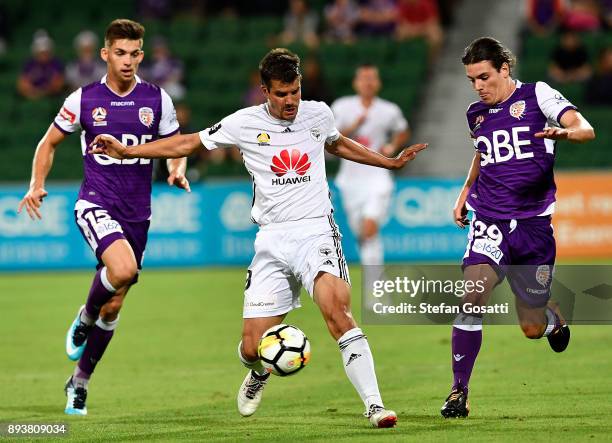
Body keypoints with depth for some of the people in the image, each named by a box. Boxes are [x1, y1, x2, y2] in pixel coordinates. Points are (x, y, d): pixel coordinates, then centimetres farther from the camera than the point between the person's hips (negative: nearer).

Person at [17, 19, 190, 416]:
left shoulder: (157, 99, 3)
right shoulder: (84, 99, 0)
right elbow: (50, 142, 11)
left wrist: (178, 171, -9)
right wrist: (37, 185, -3)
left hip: (137, 212, 3)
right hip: (96, 202, -3)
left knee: (113, 308, 7)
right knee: (123, 269, -32)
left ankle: (79, 383, 25)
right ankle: (84, 319, -1)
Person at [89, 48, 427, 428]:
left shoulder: (318, 114, 7)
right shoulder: (245, 123, 1)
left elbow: (338, 144, 31)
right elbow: (188, 143, 12)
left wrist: (391, 162, 35)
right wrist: (126, 151, 8)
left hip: (316, 230, -1)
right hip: (272, 240, 1)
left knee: (337, 309, -29)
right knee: (253, 348, -3)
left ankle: (374, 405, -28)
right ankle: (259, 373, 37)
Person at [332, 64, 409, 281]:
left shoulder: (390, 111, 0)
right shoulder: (342, 107, 1)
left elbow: (403, 132, 21)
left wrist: (392, 147, 2)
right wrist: (352, 127, -16)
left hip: (377, 177, -3)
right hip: (350, 179, 3)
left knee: (370, 228, -20)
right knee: (360, 233, 7)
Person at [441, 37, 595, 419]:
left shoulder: (537, 95, -4)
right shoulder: (476, 114, 10)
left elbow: (586, 130, -17)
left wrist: (564, 132, -38)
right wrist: (466, 191, 20)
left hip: (533, 222, -2)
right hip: (489, 219, 2)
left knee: (532, 329, 5)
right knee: (473, 296, -24)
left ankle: (553, 316, 45)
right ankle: (459, 392, -16)